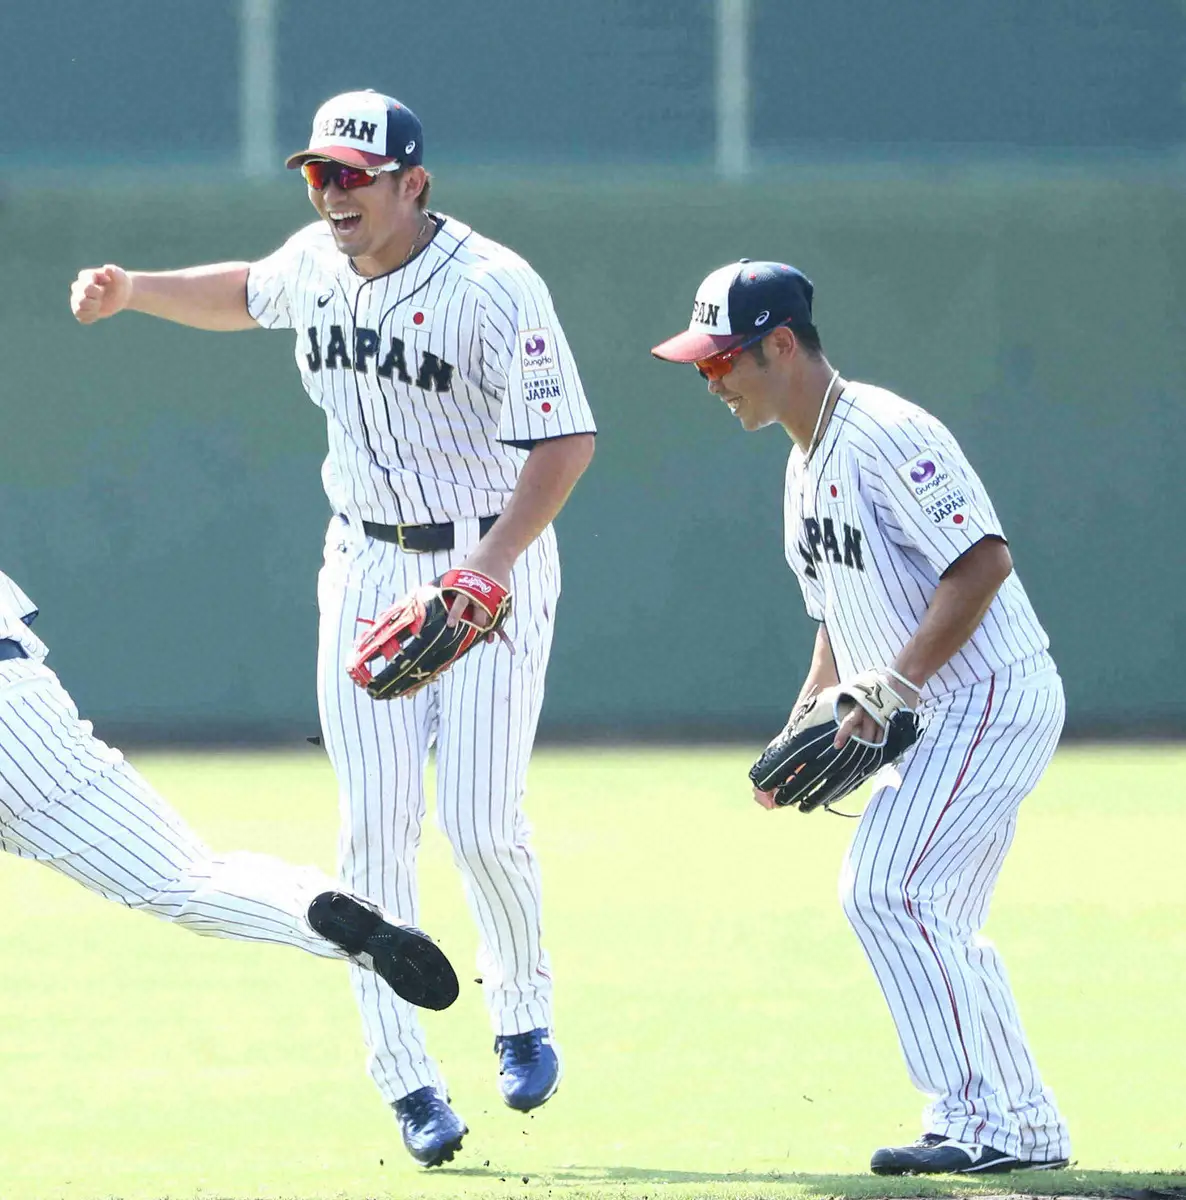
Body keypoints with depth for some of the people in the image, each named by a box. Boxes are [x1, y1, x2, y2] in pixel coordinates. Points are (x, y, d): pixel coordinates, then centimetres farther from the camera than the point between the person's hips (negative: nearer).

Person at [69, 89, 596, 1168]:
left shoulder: (493, 288, -19)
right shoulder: (316, 263, 1)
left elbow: (568, 440, -24)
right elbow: (247, 294, 26)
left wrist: (495, 559, -35)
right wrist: (134, 292, 11)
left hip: (491, 567, -5)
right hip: (367, 572, 5)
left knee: (481, 825, -11)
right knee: (375, 829, -3)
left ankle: (522, 1007, 18)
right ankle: (406, 1081, 1)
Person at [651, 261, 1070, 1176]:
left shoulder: (883, 434, -17)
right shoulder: (807, 467, 15)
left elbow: (984, 560, -25)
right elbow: (841, 620, 23)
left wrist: (895, 688, -27)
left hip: (993, 698, -11)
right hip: (943, 719, 11)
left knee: (887, 891, -15)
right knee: (935, 921, 13)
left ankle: (980, 1120, -12)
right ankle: (1028, 1127, 18)